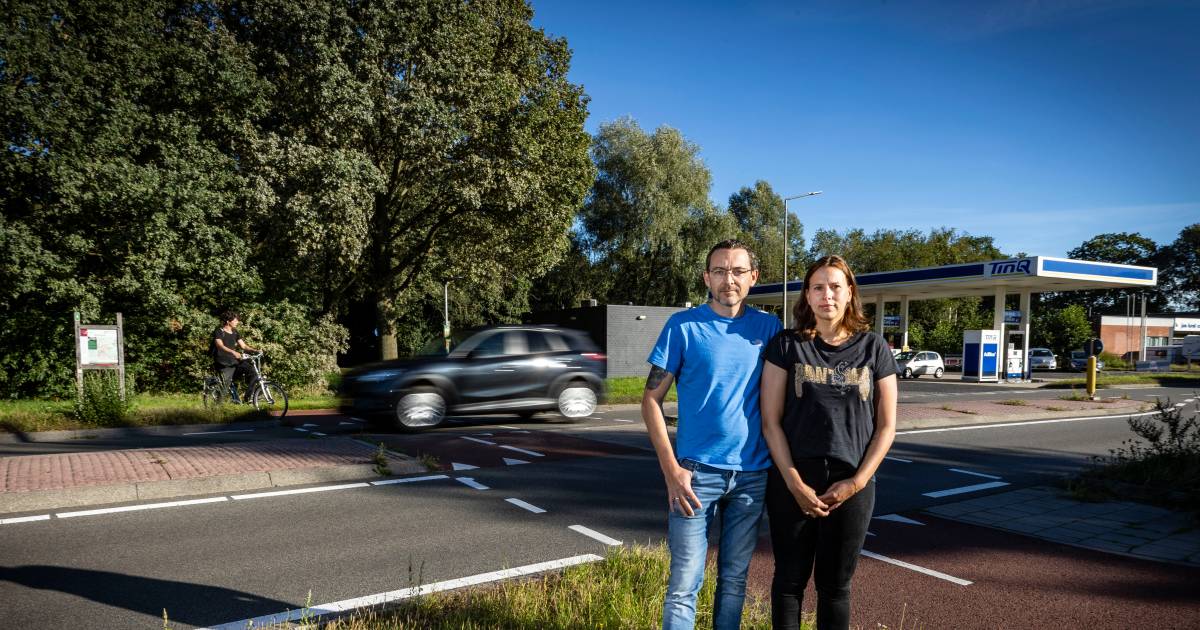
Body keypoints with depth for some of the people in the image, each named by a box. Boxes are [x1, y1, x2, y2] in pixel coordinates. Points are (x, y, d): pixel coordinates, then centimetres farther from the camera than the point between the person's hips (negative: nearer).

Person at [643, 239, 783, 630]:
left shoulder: (769, 328, 4)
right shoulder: (684, 326, -5)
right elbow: (651, 399, -5)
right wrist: (671, 470, -12)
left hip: (753, 474, 3)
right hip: (697, 471, -3)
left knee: (734, 579, 15)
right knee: (684, 585, 1)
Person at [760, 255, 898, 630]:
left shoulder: (873, 347, 2)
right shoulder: (786, 345, -1)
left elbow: (887, 425, 3)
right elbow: (770, 421, -4)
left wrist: (857, 481, -7)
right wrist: (795, 483, -10)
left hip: (852, 486, 1)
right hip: (792, 483, -1)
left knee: (835, 584, 13)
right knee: (790, 579, 10)